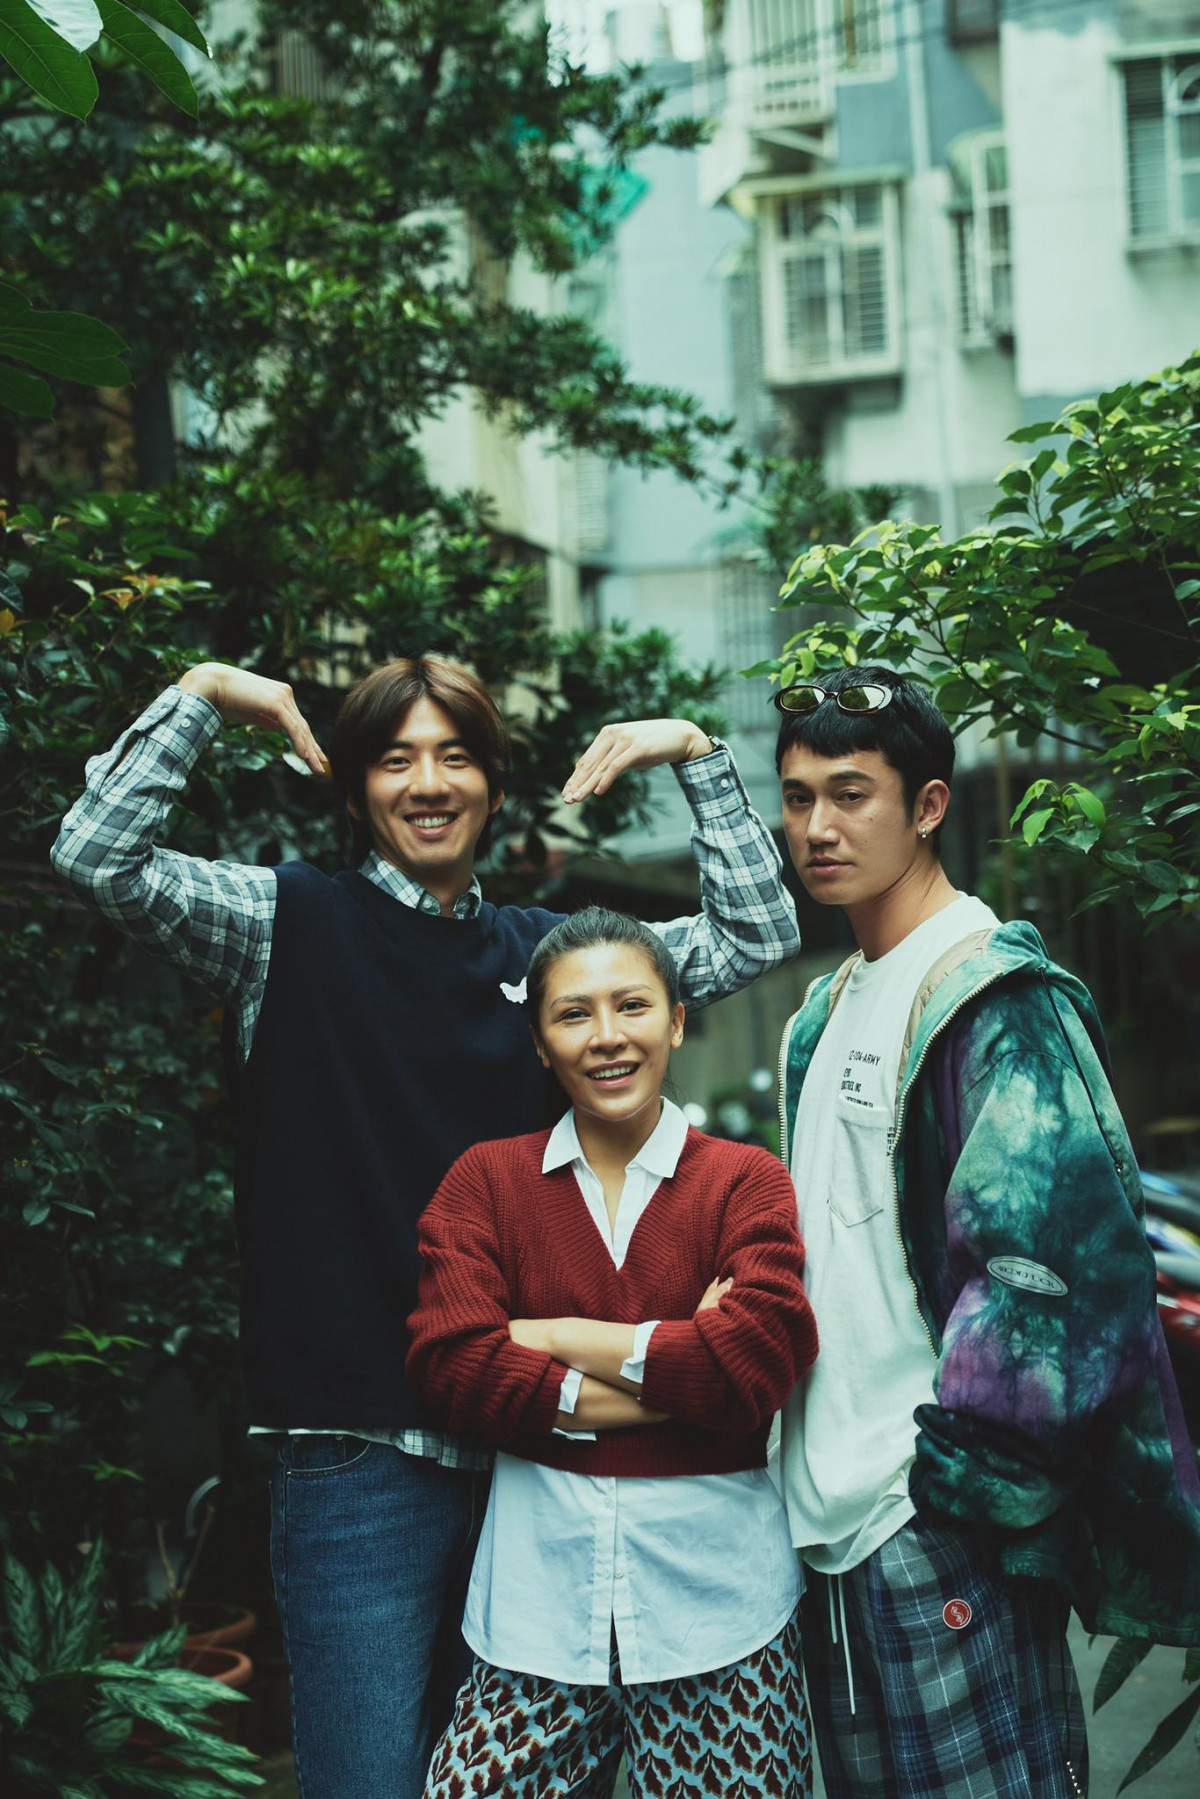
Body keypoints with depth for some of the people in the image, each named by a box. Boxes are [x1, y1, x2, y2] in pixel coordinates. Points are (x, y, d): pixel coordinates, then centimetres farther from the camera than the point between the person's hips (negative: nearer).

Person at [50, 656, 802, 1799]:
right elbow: (97, 857, -13)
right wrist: (201, 697, -10)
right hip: (359, 1451, -4)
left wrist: (697, 756, 6)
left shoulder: (541, 949, 12)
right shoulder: (294, 926, 1)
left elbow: (756, 938, 11)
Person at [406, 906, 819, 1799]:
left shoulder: (745, 1180, 2)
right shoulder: (485, 1180, 6)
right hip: (540, 1583, 1)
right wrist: (676, 1374, -12)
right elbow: (449, 1363, -8)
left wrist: (554, 1338, -7)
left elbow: (760, 1357, -13)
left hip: (716, 1585, -1)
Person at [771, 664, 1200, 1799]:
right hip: (828, 1526, 9)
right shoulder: (825, 1015, 16)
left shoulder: (999, 1002, -12)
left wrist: (958, 1480, -18)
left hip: (938, 1533, -9)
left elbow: (1049, 1262, -20)